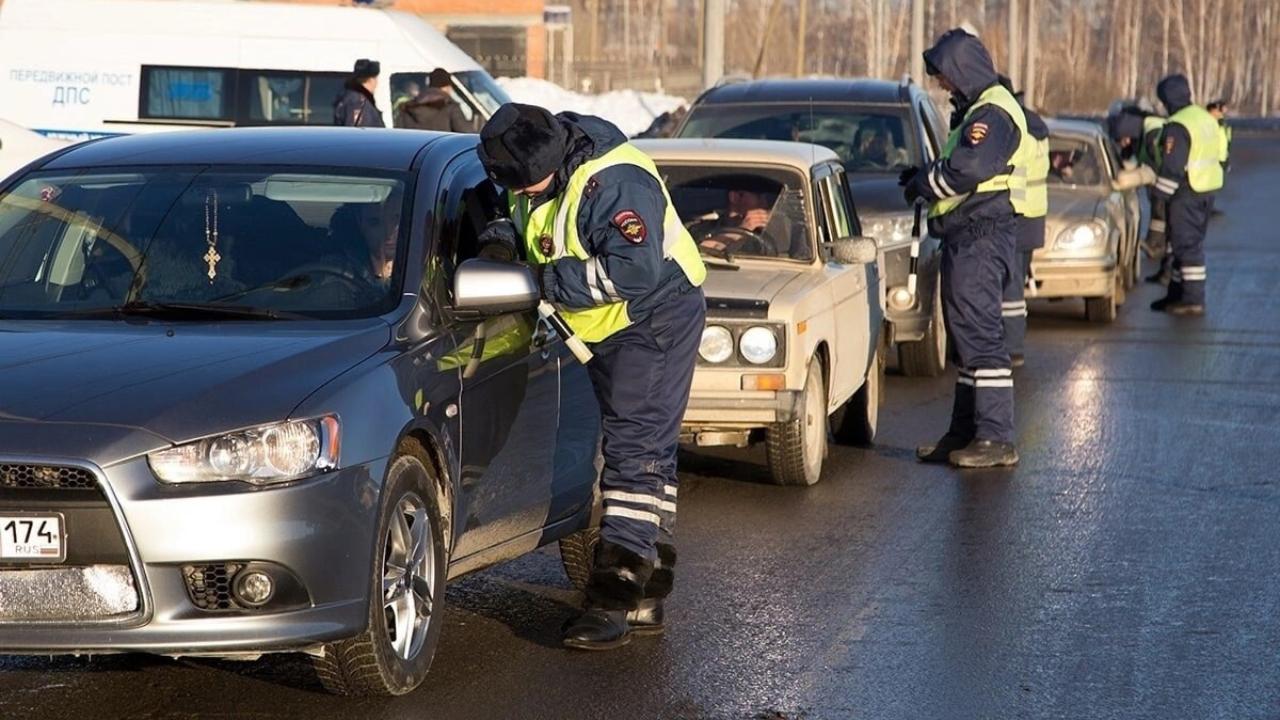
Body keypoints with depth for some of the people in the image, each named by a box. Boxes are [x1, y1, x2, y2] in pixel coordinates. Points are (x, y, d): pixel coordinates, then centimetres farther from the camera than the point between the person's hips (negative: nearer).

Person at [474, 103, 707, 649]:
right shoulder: (539, 175, -2)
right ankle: (645, 599, 19)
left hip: (656, 322, -10)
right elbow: (524, 217, 17)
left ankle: (613, 602, -20)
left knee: (634, 450, -15)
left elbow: (635, 268, -37)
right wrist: (501, 235, -8)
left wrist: (551, 281, -30)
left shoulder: (614, 183, -30)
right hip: (607, 330, 10)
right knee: (649, 454, 13)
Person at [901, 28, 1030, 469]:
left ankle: (996, 439, -12)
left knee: (979, 335, -12)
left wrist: (920, 184, -7)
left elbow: (965, 170, -24)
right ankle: (966, 433, 22)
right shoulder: (978, 110, 20)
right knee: (968, 337, 15)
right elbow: (958, 165, 17)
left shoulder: (993, 113, -14)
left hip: (980, 237, -11)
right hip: (969, 236, 11)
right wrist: (922, 176, -3)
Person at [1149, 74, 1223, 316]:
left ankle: (1193, 300, -6)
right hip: (1208, 188, 10)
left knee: (1187, 244, -6)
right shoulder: (1207, 118, 13)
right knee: (1189, 243, 16)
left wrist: (1160, 193, -12)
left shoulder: (1178, 126, -18)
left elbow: (1172, 167, -21)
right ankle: (1177, 294, 24)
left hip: (1187, 192, -10)